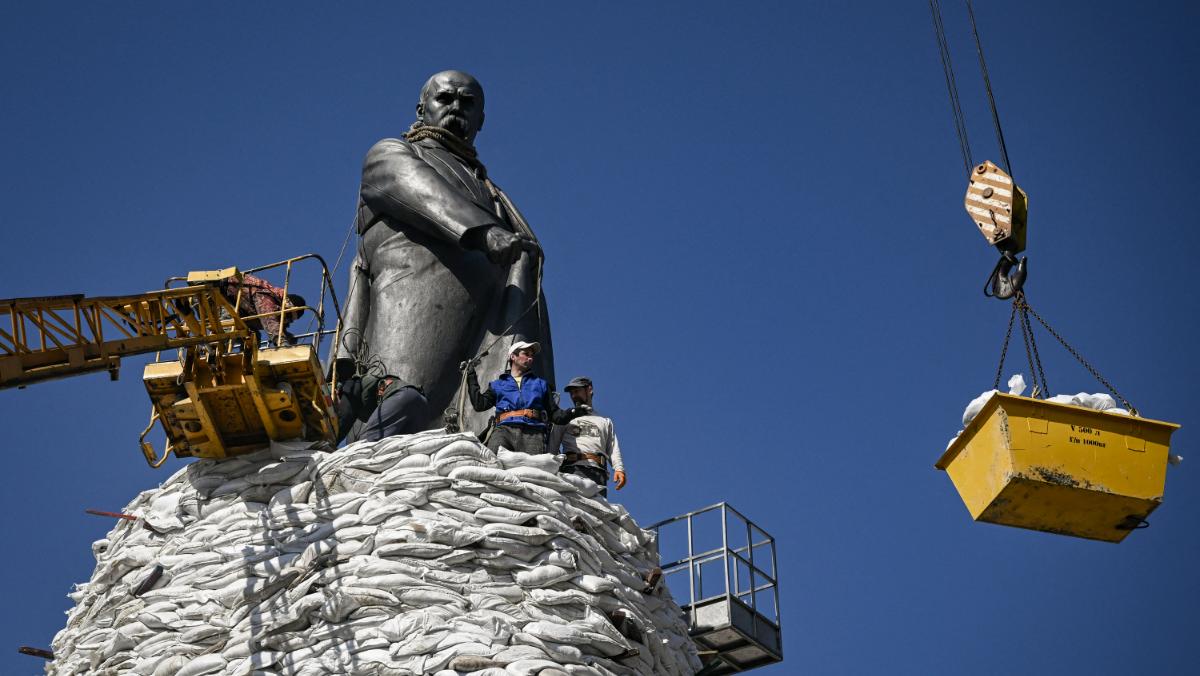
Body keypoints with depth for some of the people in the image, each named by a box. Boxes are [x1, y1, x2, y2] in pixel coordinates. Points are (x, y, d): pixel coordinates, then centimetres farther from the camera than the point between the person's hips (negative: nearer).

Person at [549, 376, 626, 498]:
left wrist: (619, 468, -2)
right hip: (572, 469, -1)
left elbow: (613, 449, 18)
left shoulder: (605, 421, 30)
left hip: (598, 471, 1)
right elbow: (553, 446, 17)